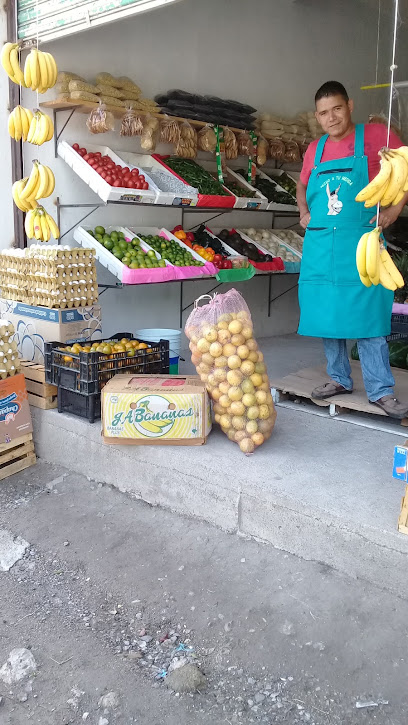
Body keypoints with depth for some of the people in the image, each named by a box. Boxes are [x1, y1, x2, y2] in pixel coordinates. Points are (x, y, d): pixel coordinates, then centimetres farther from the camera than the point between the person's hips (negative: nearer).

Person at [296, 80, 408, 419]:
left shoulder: (376, 135, 0)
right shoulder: (315, 149, 12)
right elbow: (302, 186, 28)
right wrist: (304, 212, 11)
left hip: (360, 245, -4)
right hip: (320, 246, 5)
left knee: (368, 316, -5)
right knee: (327, 315, 8)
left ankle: (380, 390, 3)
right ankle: (340, 379, 22)